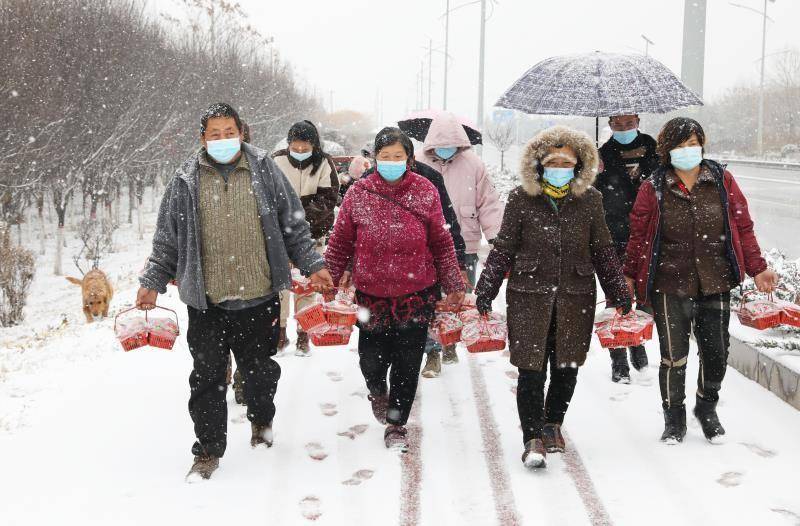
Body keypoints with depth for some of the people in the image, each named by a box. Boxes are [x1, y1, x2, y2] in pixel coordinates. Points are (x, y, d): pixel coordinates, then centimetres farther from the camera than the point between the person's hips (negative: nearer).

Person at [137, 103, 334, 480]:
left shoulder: (265, 172, 2)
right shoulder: (187, 181, 2)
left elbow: (293, 225, 8)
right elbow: (167, 238, 8)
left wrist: (312, 265, 5)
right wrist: (152, 283, 7)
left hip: (259, 296, 0)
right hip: (206, 301, 0)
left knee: (260, 369, 15)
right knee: (207, 377, 2)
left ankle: (262, 420, 43)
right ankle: (208, 449, 16)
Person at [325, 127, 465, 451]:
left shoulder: (425, 192, -2)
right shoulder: (358, 194, -4)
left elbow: (441, 242, 5)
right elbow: (341, 242, 4)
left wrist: (453, 285, 7)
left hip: (416, 294, 0)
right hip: (371, 294, 0)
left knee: (407, 364, 6)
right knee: (371, 361, 4)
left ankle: (396, 424, 26)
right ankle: (378, 391, 41)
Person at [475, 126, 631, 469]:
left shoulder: (590, 200, 4)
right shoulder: (521, 199, -1)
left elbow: (603, 251, 10)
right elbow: (503, 249, 3)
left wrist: (619, 295, 11)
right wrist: (484, 292, 1)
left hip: (575, 298, 2)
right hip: (529, 296, -2)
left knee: (567, 368, 12)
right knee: (531, 370, -5)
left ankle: (553, 423, 35)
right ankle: (534, 438, 6)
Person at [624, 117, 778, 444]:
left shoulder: (722, 181, 5)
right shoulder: (653, 188, 0)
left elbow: (743, 227, 7)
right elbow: (638, 235, 6)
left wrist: (757, 269, 4)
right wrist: (630, 275, 9)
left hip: (715, 285, 2)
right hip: (669, 285, -2)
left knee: (716, 353, 4)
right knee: (674, 356, -1)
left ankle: (707, 407, 31)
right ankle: (674, 418, 20)